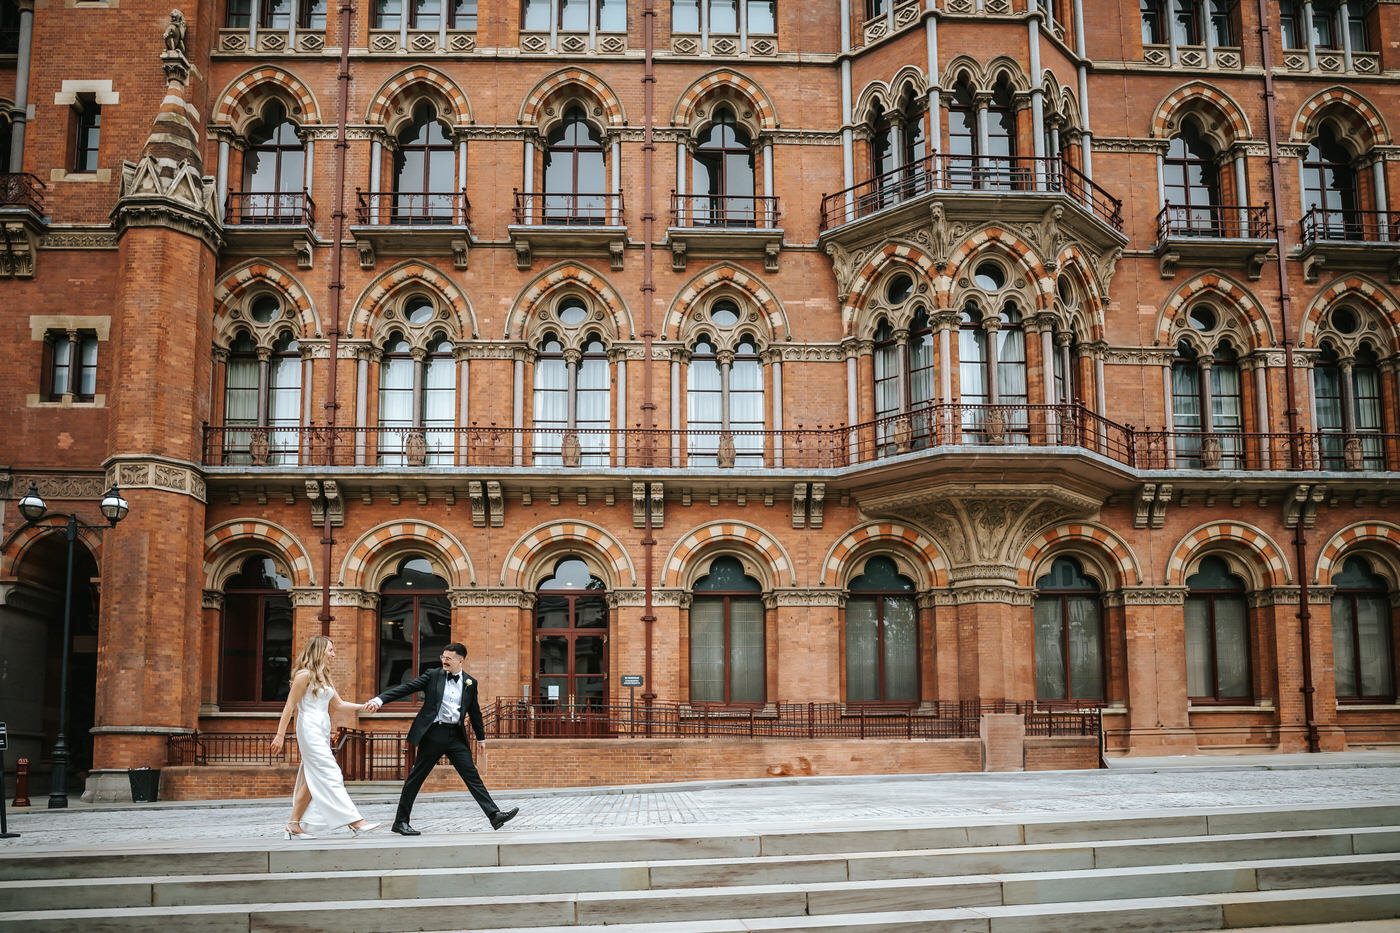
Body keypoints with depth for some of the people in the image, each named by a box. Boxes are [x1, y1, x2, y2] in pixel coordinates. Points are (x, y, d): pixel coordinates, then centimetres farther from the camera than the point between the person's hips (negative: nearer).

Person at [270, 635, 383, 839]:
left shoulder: (324, 676, 18)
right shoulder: (304, 674, -8)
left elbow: (338, 703, 20)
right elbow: (289, 706, -10)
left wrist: (362, 706, 9)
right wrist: (280, 735, -13)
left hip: (322, 731, 9)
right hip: (310, 729, -9)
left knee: (312, 780, 7)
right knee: (330, 776, -11)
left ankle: (294, 825, 11)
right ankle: (355, 822, -16)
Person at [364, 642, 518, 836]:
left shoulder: (470, 682, 10)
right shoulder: (433, 675, 1)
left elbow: (475, 712, 19)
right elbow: (405, 688, -5)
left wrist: (481, 738, 22)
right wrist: (379, 700, -17)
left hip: (456, 736, 3)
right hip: (434, 732, -3)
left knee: (472, 776, -2)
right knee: (416, 777, 3)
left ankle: (495, 815, -5)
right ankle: (400, 822, 13)